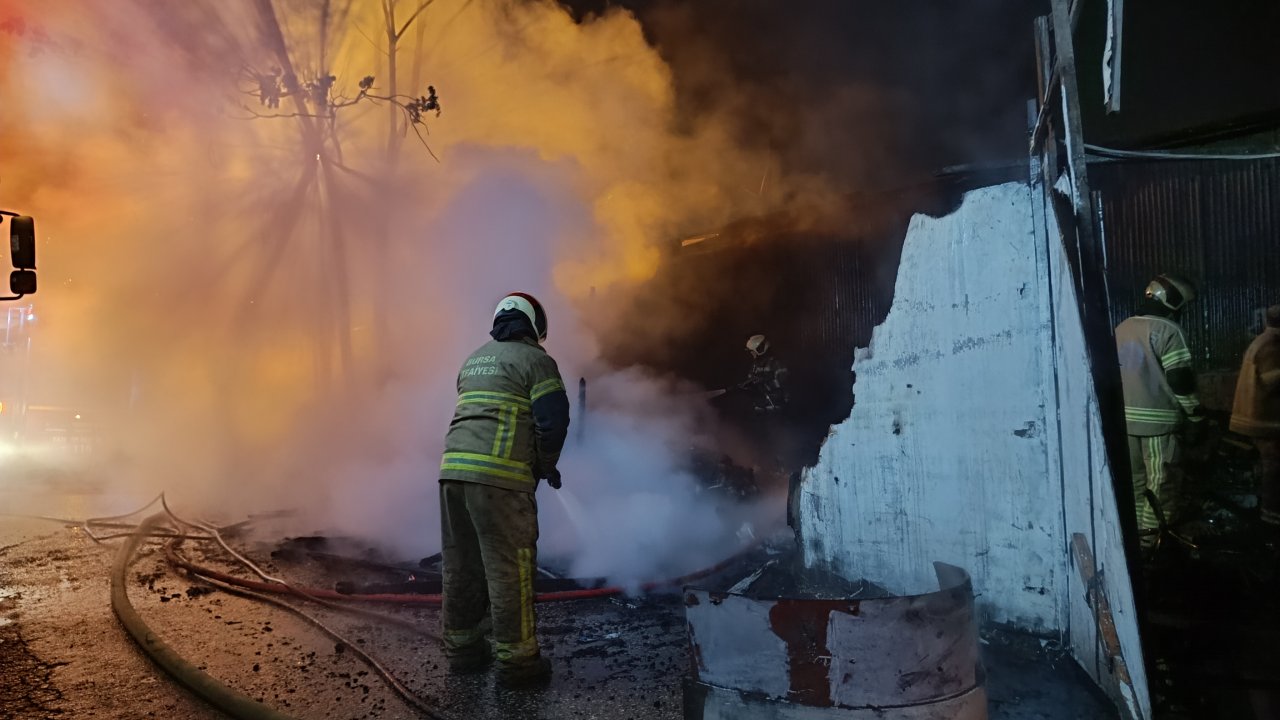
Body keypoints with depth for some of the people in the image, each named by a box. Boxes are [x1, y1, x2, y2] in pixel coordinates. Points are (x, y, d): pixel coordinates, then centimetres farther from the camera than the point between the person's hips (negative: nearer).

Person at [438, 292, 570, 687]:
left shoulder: (473, 360, 22)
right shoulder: (535, 360, 0)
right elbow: (554, 421, -8)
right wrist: (547, 465, 8)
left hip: (452, 466, 7)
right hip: (500, 476, -7)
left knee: (461, 565, 15)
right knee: (510, 568, 0)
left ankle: (461, 648, 27)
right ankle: (516, 659, 7)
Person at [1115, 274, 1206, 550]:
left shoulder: (1121, 329, 13)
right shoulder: (1167, 330, -10)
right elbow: (1180, 380, -13)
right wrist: (1196, 417, -7)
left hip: (1125, 417, 7)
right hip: (1158, 419, -7)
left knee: (1135, 479, 14)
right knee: (1163, 483, 0)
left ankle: (1137, 535, 20)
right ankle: (1153, 538, 1)